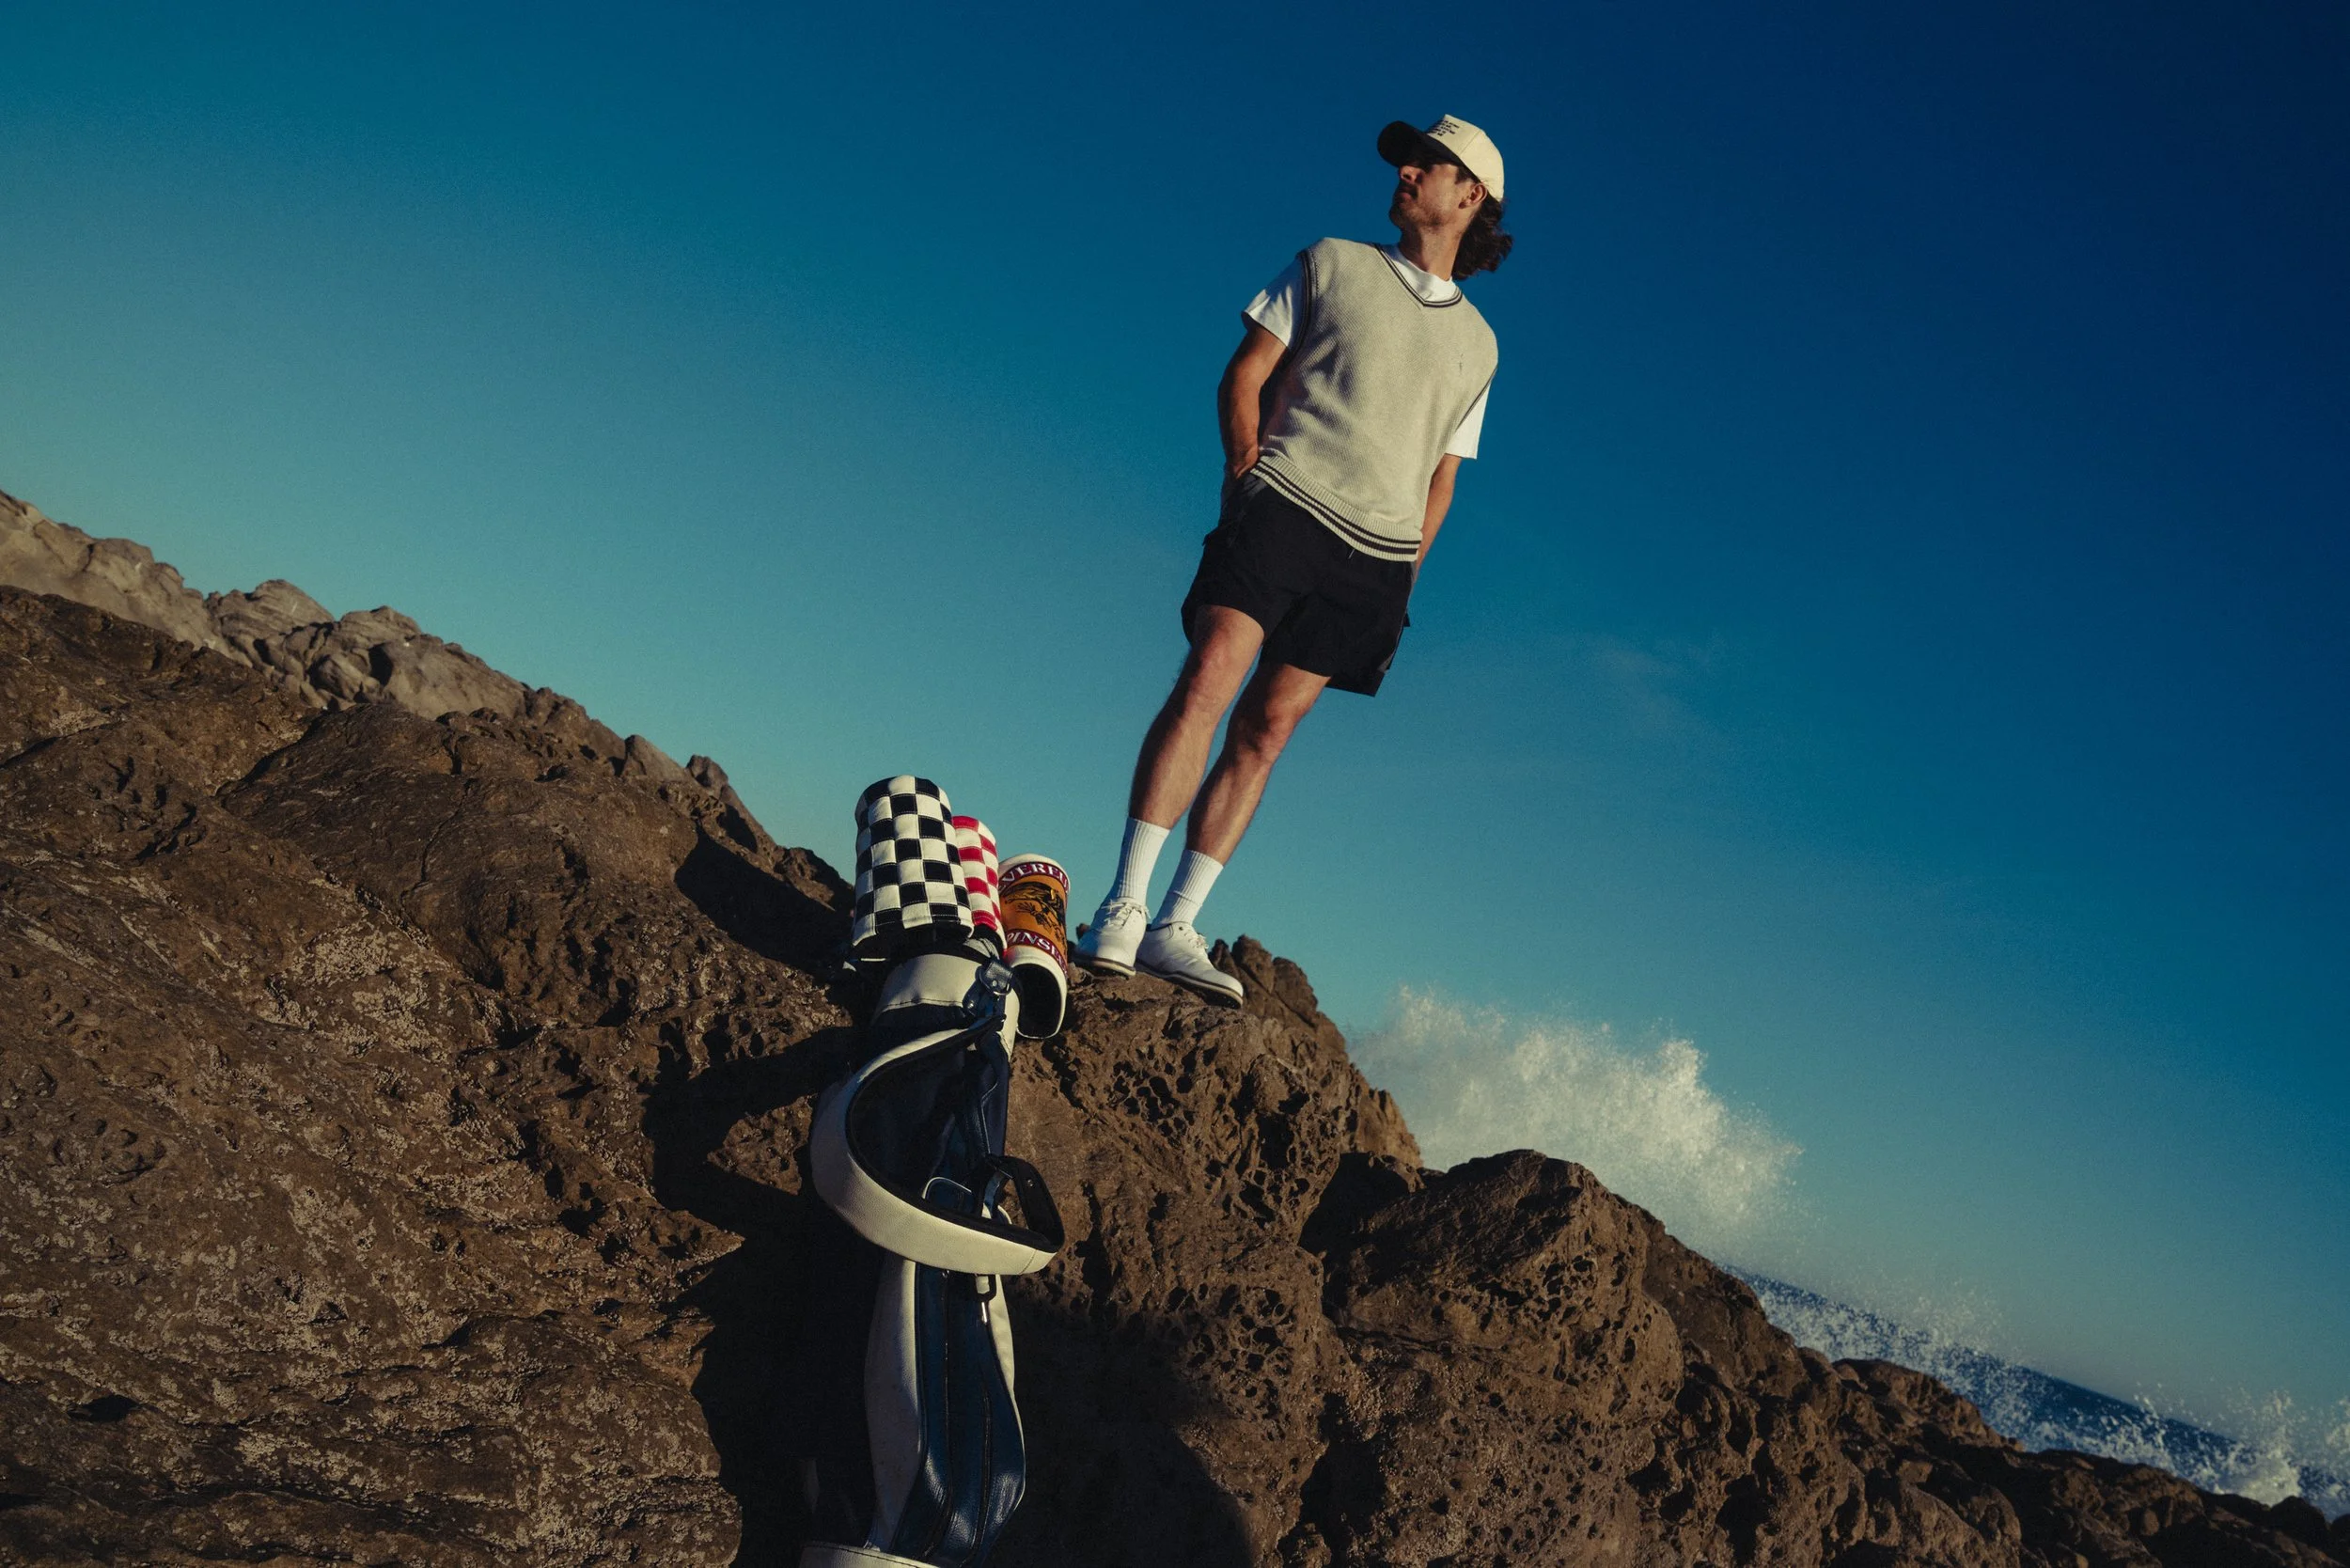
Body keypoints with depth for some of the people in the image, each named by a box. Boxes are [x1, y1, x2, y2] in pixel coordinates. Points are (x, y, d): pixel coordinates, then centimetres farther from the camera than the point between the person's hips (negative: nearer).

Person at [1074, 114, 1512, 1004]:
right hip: (1282, 503, -2)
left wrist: (1406, 571, 7)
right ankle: (1123, 907, -20)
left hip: (1377, 553, 2)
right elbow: (1244, 372, 9)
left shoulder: (1476, 343, 23)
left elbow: (1443, 473, 20)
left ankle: (1175, 928, -4)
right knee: (1206, 682, -19)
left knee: (1267, 728, -4)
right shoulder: (1331, 264, 16)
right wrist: (1246, 463, -7)